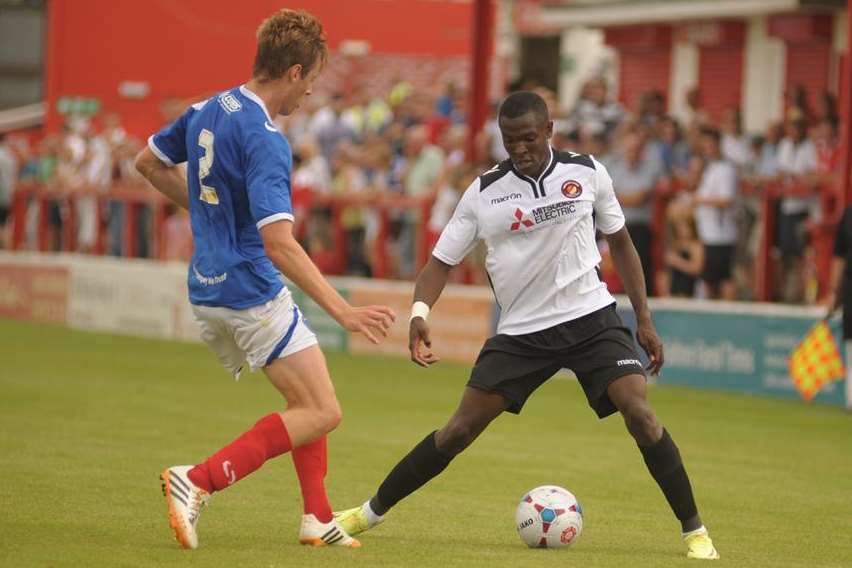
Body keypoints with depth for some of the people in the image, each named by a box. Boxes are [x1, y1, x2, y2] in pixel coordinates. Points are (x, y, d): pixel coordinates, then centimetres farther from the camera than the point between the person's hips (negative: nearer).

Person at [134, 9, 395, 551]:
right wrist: (343, 310, -29)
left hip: (208, 292, 9)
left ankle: (318, 517, 14)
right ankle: (199, 480, -14)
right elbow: (279, 244, -28)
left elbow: (149, 163, 23)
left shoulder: (207, 111, 6)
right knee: (322, 413, -5)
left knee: (307, 400, 20)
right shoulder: (265, 139, -21)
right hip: (252, 293, -9)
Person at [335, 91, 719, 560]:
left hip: (590, 318, 0)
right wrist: (419, 312, -21)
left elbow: (620, 241, 11)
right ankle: (371, 512, 11)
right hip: (521, 331, 1)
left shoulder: (587, 173, -2)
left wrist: (644, 320, 7)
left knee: (639, 415, -19)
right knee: (460, 429, -4)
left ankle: (694, 530, -9)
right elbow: (442, 260, 0)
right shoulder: (484, 192, -4)